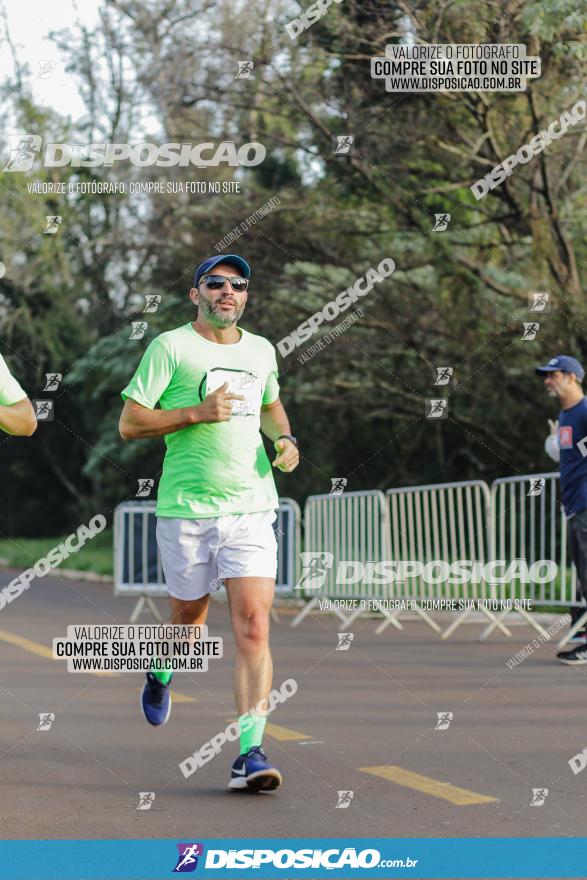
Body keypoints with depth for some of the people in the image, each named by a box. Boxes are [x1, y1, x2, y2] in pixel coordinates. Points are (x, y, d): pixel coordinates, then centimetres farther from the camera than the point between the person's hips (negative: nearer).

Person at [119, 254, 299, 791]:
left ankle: (249, 755, -13)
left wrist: (284, 440, 11)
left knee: (254, 628, -11)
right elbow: (129, 424, -5)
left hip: (252, 510, 2)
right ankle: (161, 672, 50)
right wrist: (197, 412, -17)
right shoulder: (171, 347, -2)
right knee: (189, 618, 14)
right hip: (186, 510, -2)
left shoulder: (261, 350, 13)